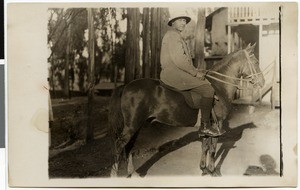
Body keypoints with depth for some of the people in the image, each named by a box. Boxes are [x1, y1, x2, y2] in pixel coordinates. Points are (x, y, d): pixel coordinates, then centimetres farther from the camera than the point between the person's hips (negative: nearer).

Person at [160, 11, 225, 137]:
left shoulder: (177, 37, 25)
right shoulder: (172, 35, -9)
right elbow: (178, 60, -19)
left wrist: (196, 71, 10)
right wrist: (195, 73, -14)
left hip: (177, 73, 11)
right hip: (172, 73, -11)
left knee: (207, 89, 10)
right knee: (208, 89, -17)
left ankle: (203, 127, 4)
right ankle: (205, 126, -13)